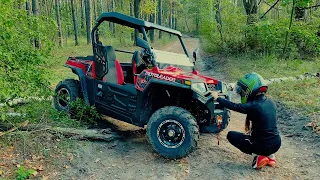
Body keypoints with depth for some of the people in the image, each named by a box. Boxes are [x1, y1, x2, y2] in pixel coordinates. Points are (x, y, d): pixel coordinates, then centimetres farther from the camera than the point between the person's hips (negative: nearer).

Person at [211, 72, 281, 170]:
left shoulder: (253, 106, -21)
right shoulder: (270, 103, 2)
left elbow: (233, 106, -10)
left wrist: (217, 98, 3)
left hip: (263, 146, -7)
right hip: (277, 144, 7)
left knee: (231, 135, 9)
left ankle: (257, 155, 0)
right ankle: (269, 155, 18)